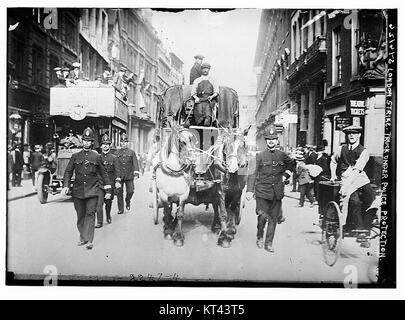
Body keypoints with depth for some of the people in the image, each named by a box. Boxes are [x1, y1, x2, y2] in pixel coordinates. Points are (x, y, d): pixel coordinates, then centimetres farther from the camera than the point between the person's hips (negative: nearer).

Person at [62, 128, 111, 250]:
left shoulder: (97, 156, 6)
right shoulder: (75, 156, 8)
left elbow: (103, 171, 17)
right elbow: (68, 172, 7)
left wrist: (107, 183, 17)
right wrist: (66, 186, -4)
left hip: (92, 190, -2)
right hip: (78, 190, 2)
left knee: (90, 214, -8)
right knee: (80, 215, 9)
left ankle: (89, 240, -9)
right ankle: (82, 237, 22)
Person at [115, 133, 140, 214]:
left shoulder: (132, 152, 5)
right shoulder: (117, 153, 8)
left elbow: (135, 163, -2)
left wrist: (136, 173, -15)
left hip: (129, 176, -1)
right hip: (119, 176, 1)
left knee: (130, 191, -4)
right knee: (119, 193, 0)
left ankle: (127, 202, 27)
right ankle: (120, 209, 11)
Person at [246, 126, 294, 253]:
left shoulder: (282, 155, 8)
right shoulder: (260, 156, -1)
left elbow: (291, 164, 29)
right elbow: (252, 174, -5)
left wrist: (285, 175, 14)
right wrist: (249, 190, -13)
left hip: (277, 193, 3)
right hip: (262, 191, -3)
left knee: (273, 218, 6)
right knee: (263, 216, -12)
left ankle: (269, 243, 17)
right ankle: (259, 237, 14)